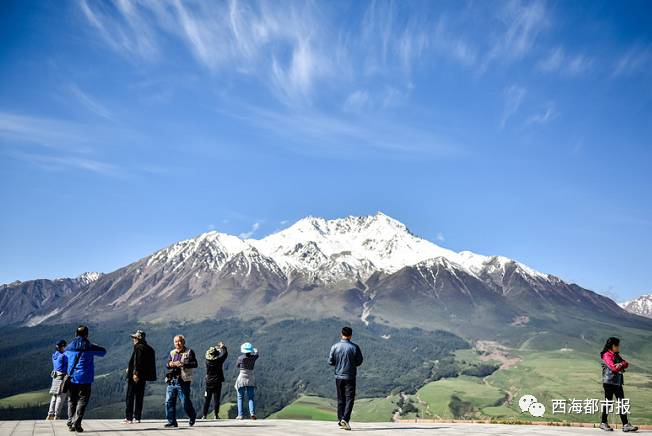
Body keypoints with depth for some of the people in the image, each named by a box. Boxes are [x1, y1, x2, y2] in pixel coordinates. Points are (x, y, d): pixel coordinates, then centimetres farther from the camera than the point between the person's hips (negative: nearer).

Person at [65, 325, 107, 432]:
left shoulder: (69, 347, 6)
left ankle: (70, 423, 13)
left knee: (72, 400, 14)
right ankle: (76, 423, -11)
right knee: (82, 400, -1)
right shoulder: (89, 347, -8)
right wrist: (95, 347, 22)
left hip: (72, 378, 5)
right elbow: (103, 351, 5)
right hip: (84, 379, -4)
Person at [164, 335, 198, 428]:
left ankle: (192, 417, 24)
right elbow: (167, 365, 12)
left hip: (183, 381, -5)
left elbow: (195, 364, -9)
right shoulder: (172, 353, 17)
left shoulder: (189, 352, 1)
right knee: (169, 402, -1)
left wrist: (183, 364, -20)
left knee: (185, 402, -2)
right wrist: (170, 364, -11)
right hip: (172, 381, 5)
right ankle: (172, 422, 8)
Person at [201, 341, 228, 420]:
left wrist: (217, 347, 27)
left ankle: (204, 415, 7)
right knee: (216, 399, 3)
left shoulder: (207, 360, -5)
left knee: (207, 399, 7)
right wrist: (223, 347, 22)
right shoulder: (219, 360, -12)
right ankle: (216, 415, 3)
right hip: (217, 382, -2)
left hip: (209, 382, 2)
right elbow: (225, 353, 4)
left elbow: (208, 353, 16)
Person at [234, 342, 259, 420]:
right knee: (251, 397, 7)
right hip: (251, 379, 2)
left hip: (241, 378, -2)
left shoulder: (240, 358, -9)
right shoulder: (253, 357, -3)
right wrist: (256, 351, 40)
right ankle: (252, 412, -13)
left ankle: (241, 415, 3)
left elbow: (237, 366, 10)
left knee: (240, 398, 8)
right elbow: (257, 354, 22)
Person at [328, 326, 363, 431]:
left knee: (341, 399, 13)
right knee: (349, 398, 1)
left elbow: (330, 362, -2)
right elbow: (359, 362, -2)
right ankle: (345, 419, -14)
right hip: (350, 376, -3)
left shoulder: (335, 346, -5)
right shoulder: (354, 347, -9)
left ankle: (340, 420, 18)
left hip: (338, 376, 3)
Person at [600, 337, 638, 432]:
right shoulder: (606, 355, -9)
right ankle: (603, 423, 11)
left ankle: (625, 425, 3)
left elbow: (626, 363, 6)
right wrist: (622, 366, -1)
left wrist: (620, 364, -15)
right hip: (609, 382, -8)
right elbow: (614, 368, -18)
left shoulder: (617, 355, 17)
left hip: (618, 382, 8)